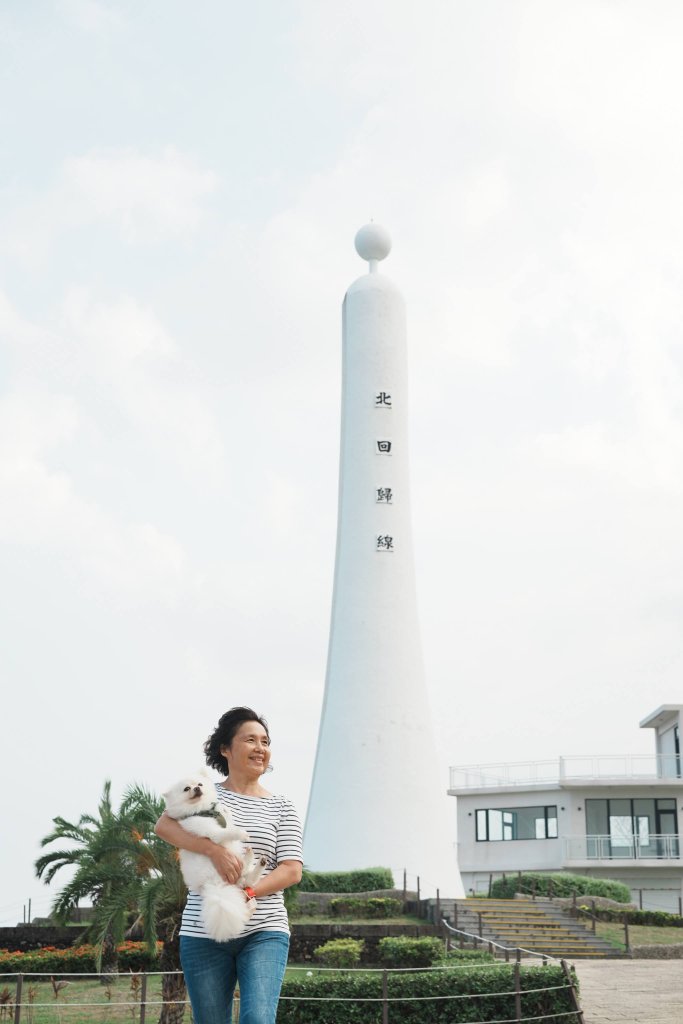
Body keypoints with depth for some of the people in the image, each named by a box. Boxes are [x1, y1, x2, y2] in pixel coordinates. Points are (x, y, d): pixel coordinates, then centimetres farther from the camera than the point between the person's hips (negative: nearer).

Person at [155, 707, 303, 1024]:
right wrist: (215, 850, -26)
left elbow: (292, 870, -1)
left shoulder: (280, 808, 8)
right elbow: (164, 825, -12)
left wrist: (248, 892, -18)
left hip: (264, 932, 0)